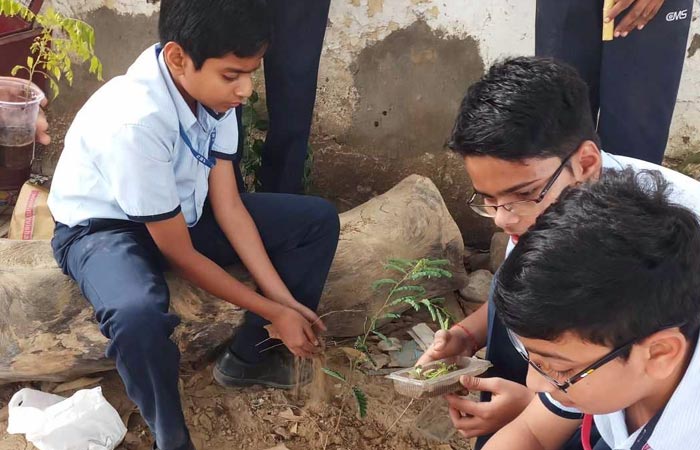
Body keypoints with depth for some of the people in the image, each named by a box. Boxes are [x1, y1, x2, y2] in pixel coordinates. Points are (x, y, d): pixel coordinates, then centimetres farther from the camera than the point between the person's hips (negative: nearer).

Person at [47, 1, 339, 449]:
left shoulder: (210, 87, -16)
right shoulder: (135, 121, -36)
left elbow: (228, 205, -8)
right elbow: (180, 255, -26)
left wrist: (285, 298, -12)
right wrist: (274, 311, -19)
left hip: (181, 209, 7)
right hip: (104, 226, -7)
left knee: (318, 220, -3)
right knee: (139, 316, -41)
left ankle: (250, 356, 10)